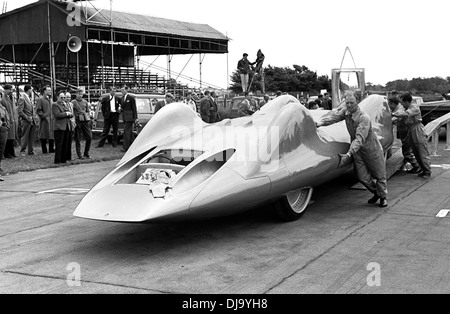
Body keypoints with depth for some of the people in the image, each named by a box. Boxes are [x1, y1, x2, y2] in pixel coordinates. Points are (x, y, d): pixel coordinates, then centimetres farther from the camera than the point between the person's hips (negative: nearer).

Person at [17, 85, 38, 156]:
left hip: (33, 121, 7)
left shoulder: (30, 99, 17)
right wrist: (27, 117, -14)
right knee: (25, 137, -3)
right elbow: (19, 111, -13)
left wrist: (35, 116, 10)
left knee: (32, 137, 7)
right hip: (26, 121, -7)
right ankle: (22, 151, 3)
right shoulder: (22, 99, -8)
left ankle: (31, 151, 13)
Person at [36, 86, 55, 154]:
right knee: (44, 136, -1)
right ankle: (44, 150, 4)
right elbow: (38, 110, -9)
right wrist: (44, 116, -14)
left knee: (52, 135, 6)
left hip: (51, 120, 6)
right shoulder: (41, 100, -5)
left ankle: (51, 149, 14)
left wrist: (53, 116, 13)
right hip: (44, 120, -6)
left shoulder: (51, 99, 16)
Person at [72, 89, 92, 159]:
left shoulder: (85, 102, 15)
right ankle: (79, 155, 8)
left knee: (89, 137, 0)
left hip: (85, 121, 4)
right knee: (78, 139, 1)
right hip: (77, 121, -4)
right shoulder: (73, 102, 1)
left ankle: (86, 153, 13)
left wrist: (89, 119, 9)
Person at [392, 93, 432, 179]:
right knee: (416, 153, 11)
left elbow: (406, 114, -28)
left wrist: (393, 114, -24)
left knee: (423, 152, -6)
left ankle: (428, 172, 0)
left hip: (418, 131, -9)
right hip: (411, 131, 9)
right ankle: (423, 170, 20)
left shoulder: (415, 107, -14)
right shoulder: (407, 108, 14)